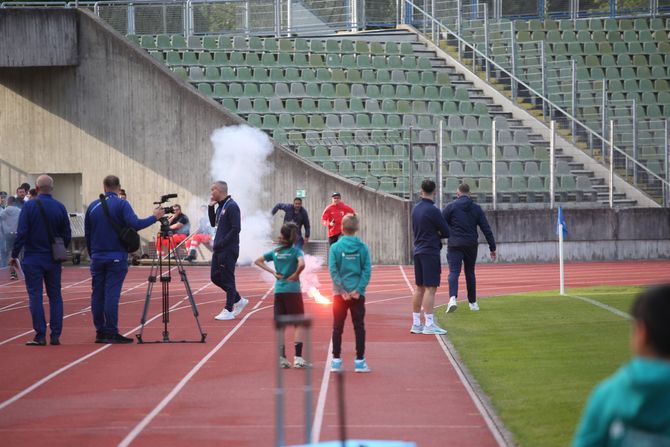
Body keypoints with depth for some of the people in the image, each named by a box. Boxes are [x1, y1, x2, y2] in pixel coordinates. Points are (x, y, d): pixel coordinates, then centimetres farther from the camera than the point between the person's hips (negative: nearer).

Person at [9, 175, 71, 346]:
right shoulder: (60, 207, 1)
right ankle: (55, 335, 6)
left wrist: (14, 255, -5)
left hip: (33, 259, -3)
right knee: (55, 296, 9)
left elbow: (21, 233, -12)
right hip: (53, 260, 3)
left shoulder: (29, 206, -9)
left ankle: (40, 336, -5)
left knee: (35, 296, -1)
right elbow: (67, 235, 5)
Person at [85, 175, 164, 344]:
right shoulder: (122, 205, -6)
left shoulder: (93, 206, 9)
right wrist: (154, 217, -8)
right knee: (112, 294, -6)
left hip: (97, 258, 4)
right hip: (116, 257, -4)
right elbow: (135, 224, -20)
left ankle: (100, 332, 9)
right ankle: (111, 333, -8)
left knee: (97, 295, 7)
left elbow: (87, 235, 14)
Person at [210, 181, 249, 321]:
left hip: (228, 250, -9)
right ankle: (239, 300, 23)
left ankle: (229, 311, 3)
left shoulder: (231, 206, -14)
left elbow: (236, 229, -19)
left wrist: (222, 243, -18)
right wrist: (211, 207, 9)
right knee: (216, 277, 11)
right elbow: (213, 224, 21)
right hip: (219, 249, 9)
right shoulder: (219, 206, 13)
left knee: (227, 279, -4)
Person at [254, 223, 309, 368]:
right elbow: (301, 264, -27)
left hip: (278, 291, 4)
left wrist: (273, 272, 3)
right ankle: (298, 358, -7)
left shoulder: (275, 251, 6)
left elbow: (258, 261, 9)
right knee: (299, 324, 2)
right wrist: (295, 275, -9)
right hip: (292, 290, -4)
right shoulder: (296, 251, -8)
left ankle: (281, 358, 7)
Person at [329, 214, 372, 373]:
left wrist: (342, 291, -9)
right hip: (358, 294, 0)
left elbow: (333, 270, -10)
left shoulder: (335, 247, -5)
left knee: (337, 328, 8)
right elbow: (367, 270, -8)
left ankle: (336, 360, 8)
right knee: (359, 327, 6)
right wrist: (358, 289, -10)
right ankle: (360, 361, 5)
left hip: (340, 294, 0)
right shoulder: (362, 247, -3)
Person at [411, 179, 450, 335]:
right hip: (430, 252, -8)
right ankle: (429, 324, -11)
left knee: (419, 288, 12)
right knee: (430, 288, -8)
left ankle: (416, 323, 15)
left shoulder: (416, 208, 10)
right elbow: (446, 232, -10)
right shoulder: (432, 210, -14)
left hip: (418, 251, 8)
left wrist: (433, 235, 4)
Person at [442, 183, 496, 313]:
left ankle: (453, 298, -32)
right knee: (470, 273, 16)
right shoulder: (476, 208, 6)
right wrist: (492, 248, 6)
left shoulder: (451, 207, 0)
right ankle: (473, 302, 24)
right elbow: (487, 230, 4)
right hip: (471, 246, 2)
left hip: (454, 245, -2)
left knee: (454, 272, -9)